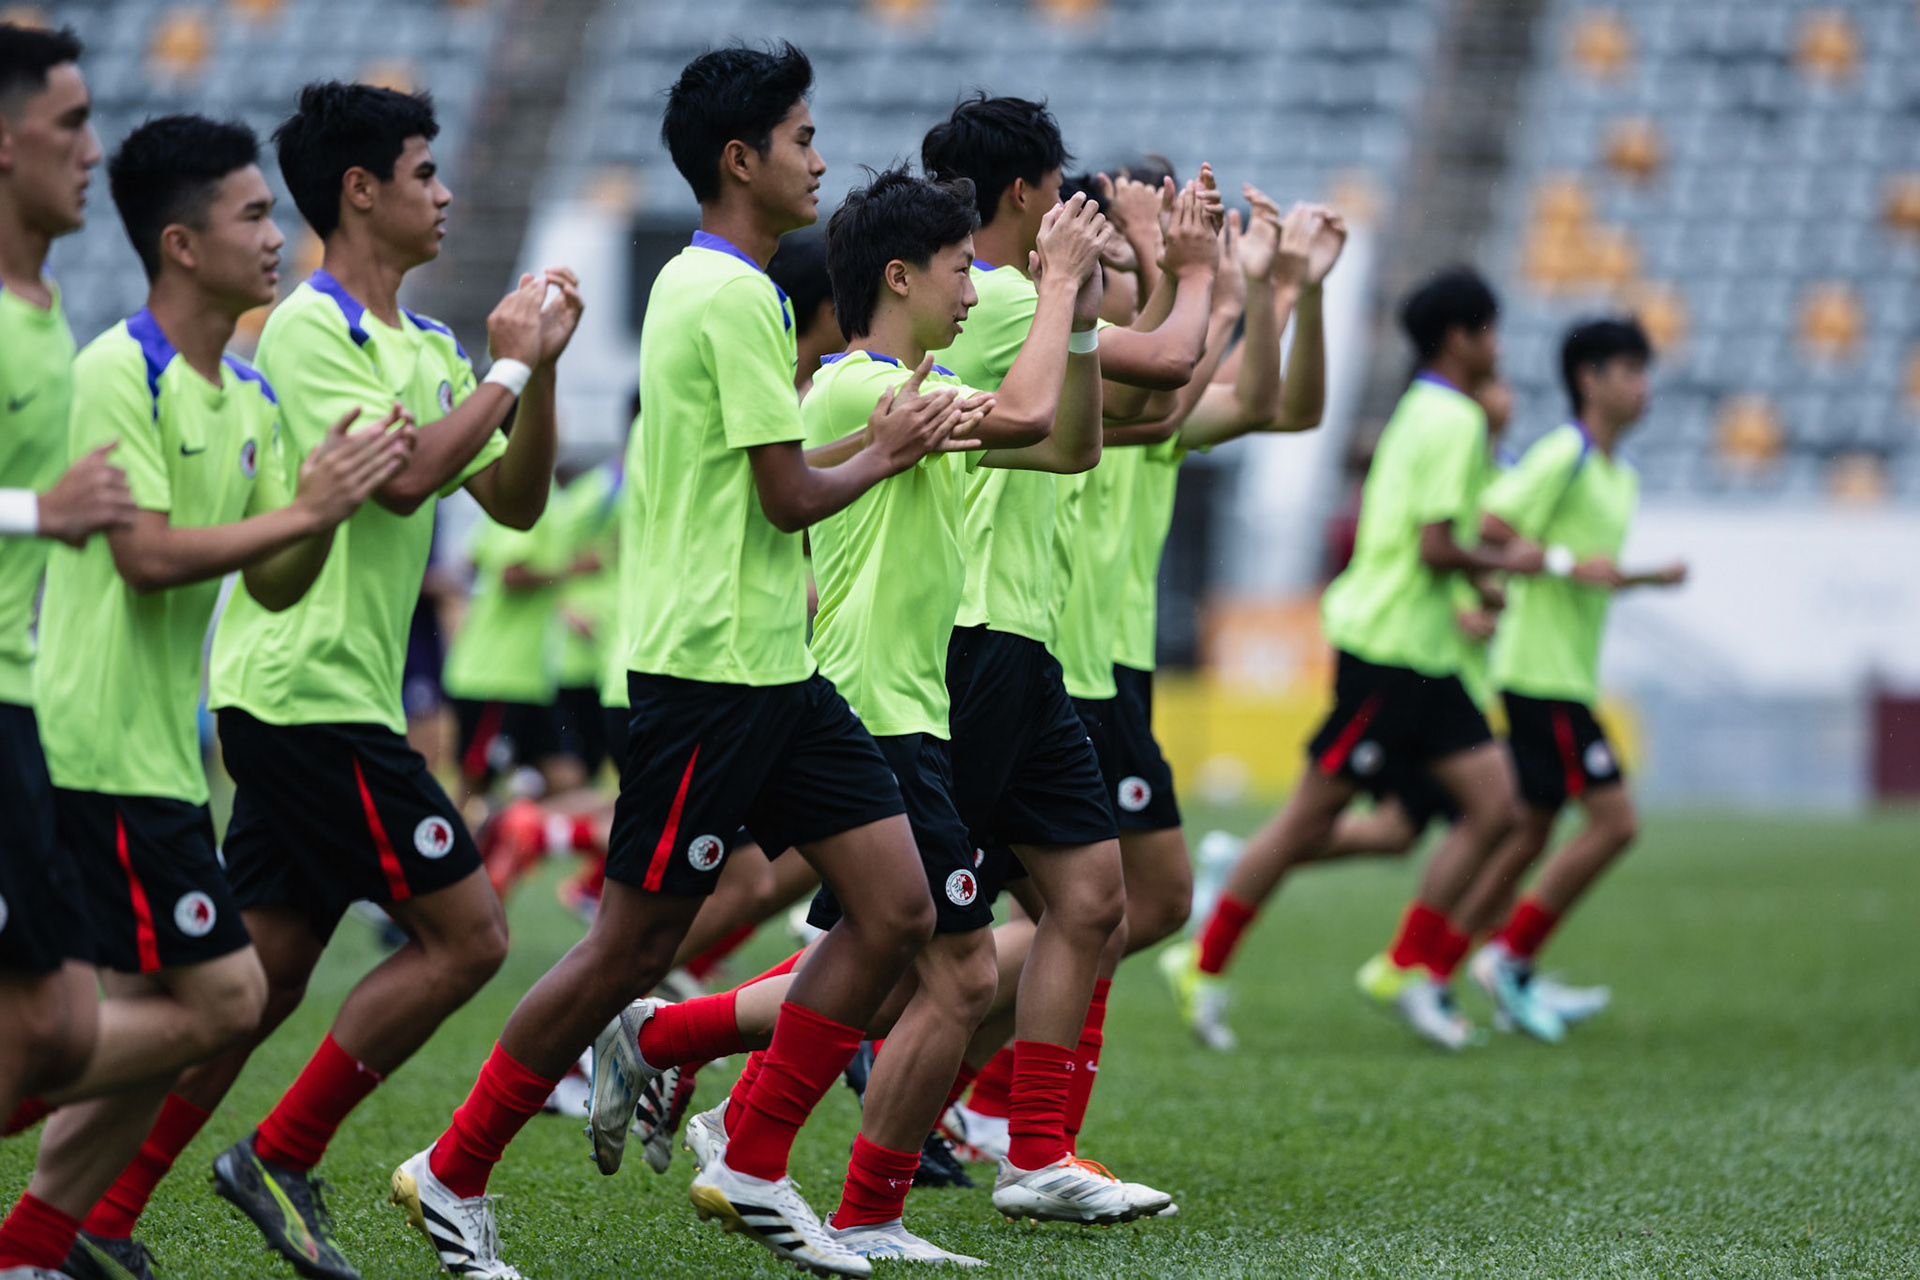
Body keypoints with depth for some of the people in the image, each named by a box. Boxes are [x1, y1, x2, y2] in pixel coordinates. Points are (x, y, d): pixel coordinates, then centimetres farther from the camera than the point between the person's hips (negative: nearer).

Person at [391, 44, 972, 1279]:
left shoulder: (707, 285, 16)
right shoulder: (733, 296, -15)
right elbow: (792, 495, -18)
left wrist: (880, 439, 15)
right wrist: (885, 452, 0)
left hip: (773, 665, 10)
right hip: (711, 668, -10)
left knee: (898, 908, 3)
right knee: (635, 945, -3)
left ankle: (753, 1170, 8)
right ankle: (454, 1176, 10)